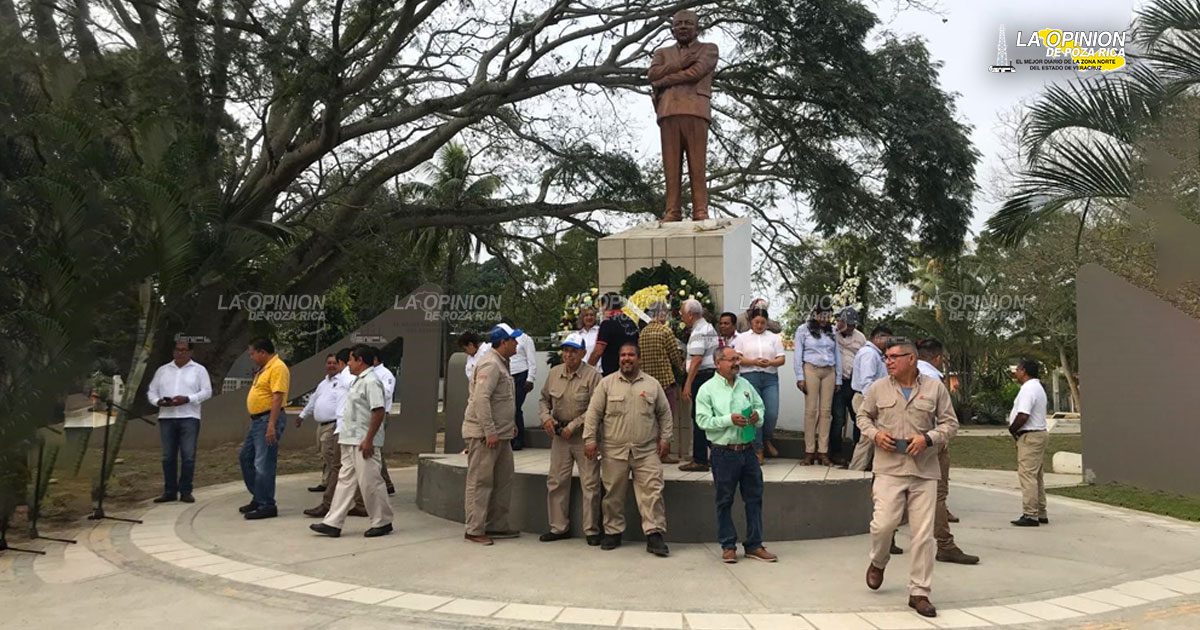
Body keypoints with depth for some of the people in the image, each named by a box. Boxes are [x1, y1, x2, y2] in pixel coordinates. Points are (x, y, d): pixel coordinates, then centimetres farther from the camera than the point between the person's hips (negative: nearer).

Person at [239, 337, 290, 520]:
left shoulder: (277, 368, -15)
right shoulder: (264, 369, 18)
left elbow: (277, 397, -23)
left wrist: (271, 425, -28)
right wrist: (261, 422, 21)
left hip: (268, 420, -11)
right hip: (257, 420, 11)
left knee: (263, 464, -7)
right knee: (245, 458, 18)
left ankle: (267, 506, 1)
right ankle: (258, 498, 27)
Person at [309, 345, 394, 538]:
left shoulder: (371, 382, -15)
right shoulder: (358, 381, 18)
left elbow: (379, 411, -23)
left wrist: (368, 440, -25)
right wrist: (342, 434, 21)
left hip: (363, 443, -10)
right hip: (351, 441, 10)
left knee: (370, 482, -3)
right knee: (345, 480, 9)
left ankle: (382, 522, 8)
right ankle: (333, 523, 12)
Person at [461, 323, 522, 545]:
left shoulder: (501, 364, 17)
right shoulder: (490, 364, -16)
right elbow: (481, 398, -24)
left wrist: (511, 423, 19)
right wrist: (489, 432, -24)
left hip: (500, 434, 10)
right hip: (483, 434, -10)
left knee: (503, 481, 14)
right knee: (480, 482, -3)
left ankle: (497, 526, 23)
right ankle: (474, 530, 4)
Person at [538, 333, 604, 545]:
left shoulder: (592, 375, -10)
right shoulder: (554, 373, 7)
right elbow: (544, 399, 17)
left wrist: (573, 426, -15)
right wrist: (546, 417, -1)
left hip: (584, 436, -5)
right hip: (559, 436, 5)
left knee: (590, 484, -2)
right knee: (556, 482, 9)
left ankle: (591, 530, 9)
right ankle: (559, 527, 21)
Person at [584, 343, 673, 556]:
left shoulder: (652, 384, 8)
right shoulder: (607, 383, 4)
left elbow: (664, 413, 13)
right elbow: (593, 413, 3)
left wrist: (665, 438, 6)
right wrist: (590, 438, -4)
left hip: (647, 451, 0)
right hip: (614, 451, 0)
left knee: (652, 492, -6)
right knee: (613, 494, 7)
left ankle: (654, 534, -2)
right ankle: (613, 532, 21)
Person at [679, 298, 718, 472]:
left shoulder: (699, 332, -14)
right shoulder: (709, 328, 18)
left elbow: (697, 360, -21)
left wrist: (688, 384, -22)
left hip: (702, 375, -10)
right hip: (713, 373, 10)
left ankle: (700, 460, -1)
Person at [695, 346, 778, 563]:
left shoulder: (745, 385, 9)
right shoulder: (707, 389, -6)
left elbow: (760, 405, 19)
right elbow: (703, 420, -12)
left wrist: (757, 414, -4)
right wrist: (729, 419, -20)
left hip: (748, 450, 5)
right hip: (724, 453, -5)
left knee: (754, 497, 10)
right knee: (725, 501, 6)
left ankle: (754, 545, 21)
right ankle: (728, 546, 19)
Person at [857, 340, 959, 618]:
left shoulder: (935, 388, 3)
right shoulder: (878, 388, 5)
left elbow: (950, 423, 7)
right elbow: (863, 415, 16)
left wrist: (928, 438, -11)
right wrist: (875, 434, -5)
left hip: (925, 471, 0)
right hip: (889, 469, 0)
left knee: (924, 534, 2)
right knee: (884, 523, -10)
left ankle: (919, 592, 16)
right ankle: (878, 562, 25)